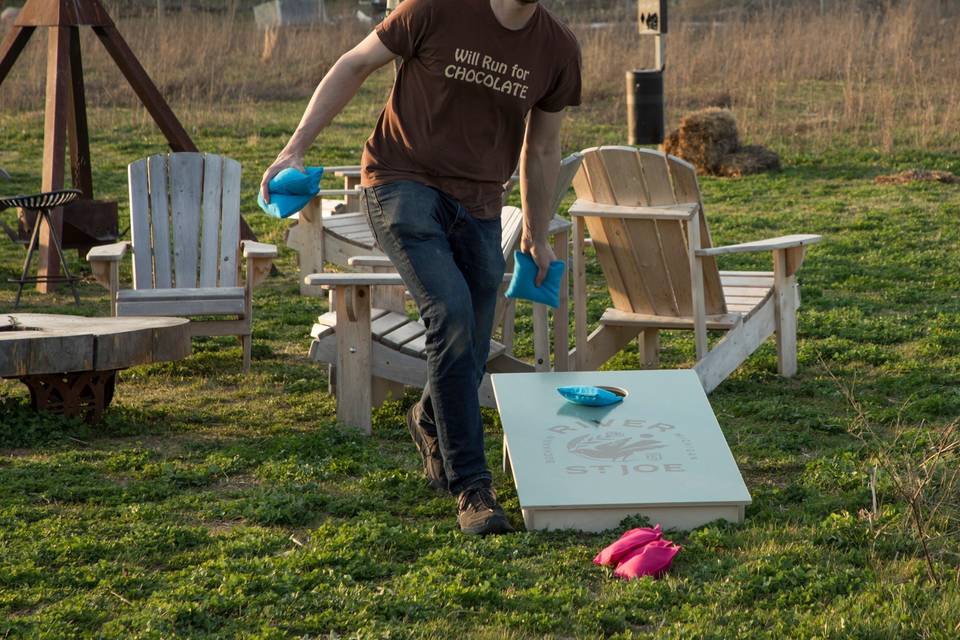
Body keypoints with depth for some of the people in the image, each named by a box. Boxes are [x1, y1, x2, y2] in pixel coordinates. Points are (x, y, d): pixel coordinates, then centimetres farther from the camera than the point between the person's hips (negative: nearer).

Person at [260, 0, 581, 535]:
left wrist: (538, 236, 19)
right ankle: (472, 486, -19)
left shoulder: (558, 49, 0)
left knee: (469, 354, 6)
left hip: (479, 205, 5)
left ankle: (431, 424, 44)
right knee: (451, 313, -25)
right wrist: (296, 149, -6)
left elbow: (542, 149, 14)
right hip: (404, 185, -4)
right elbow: (355, 66, -1)